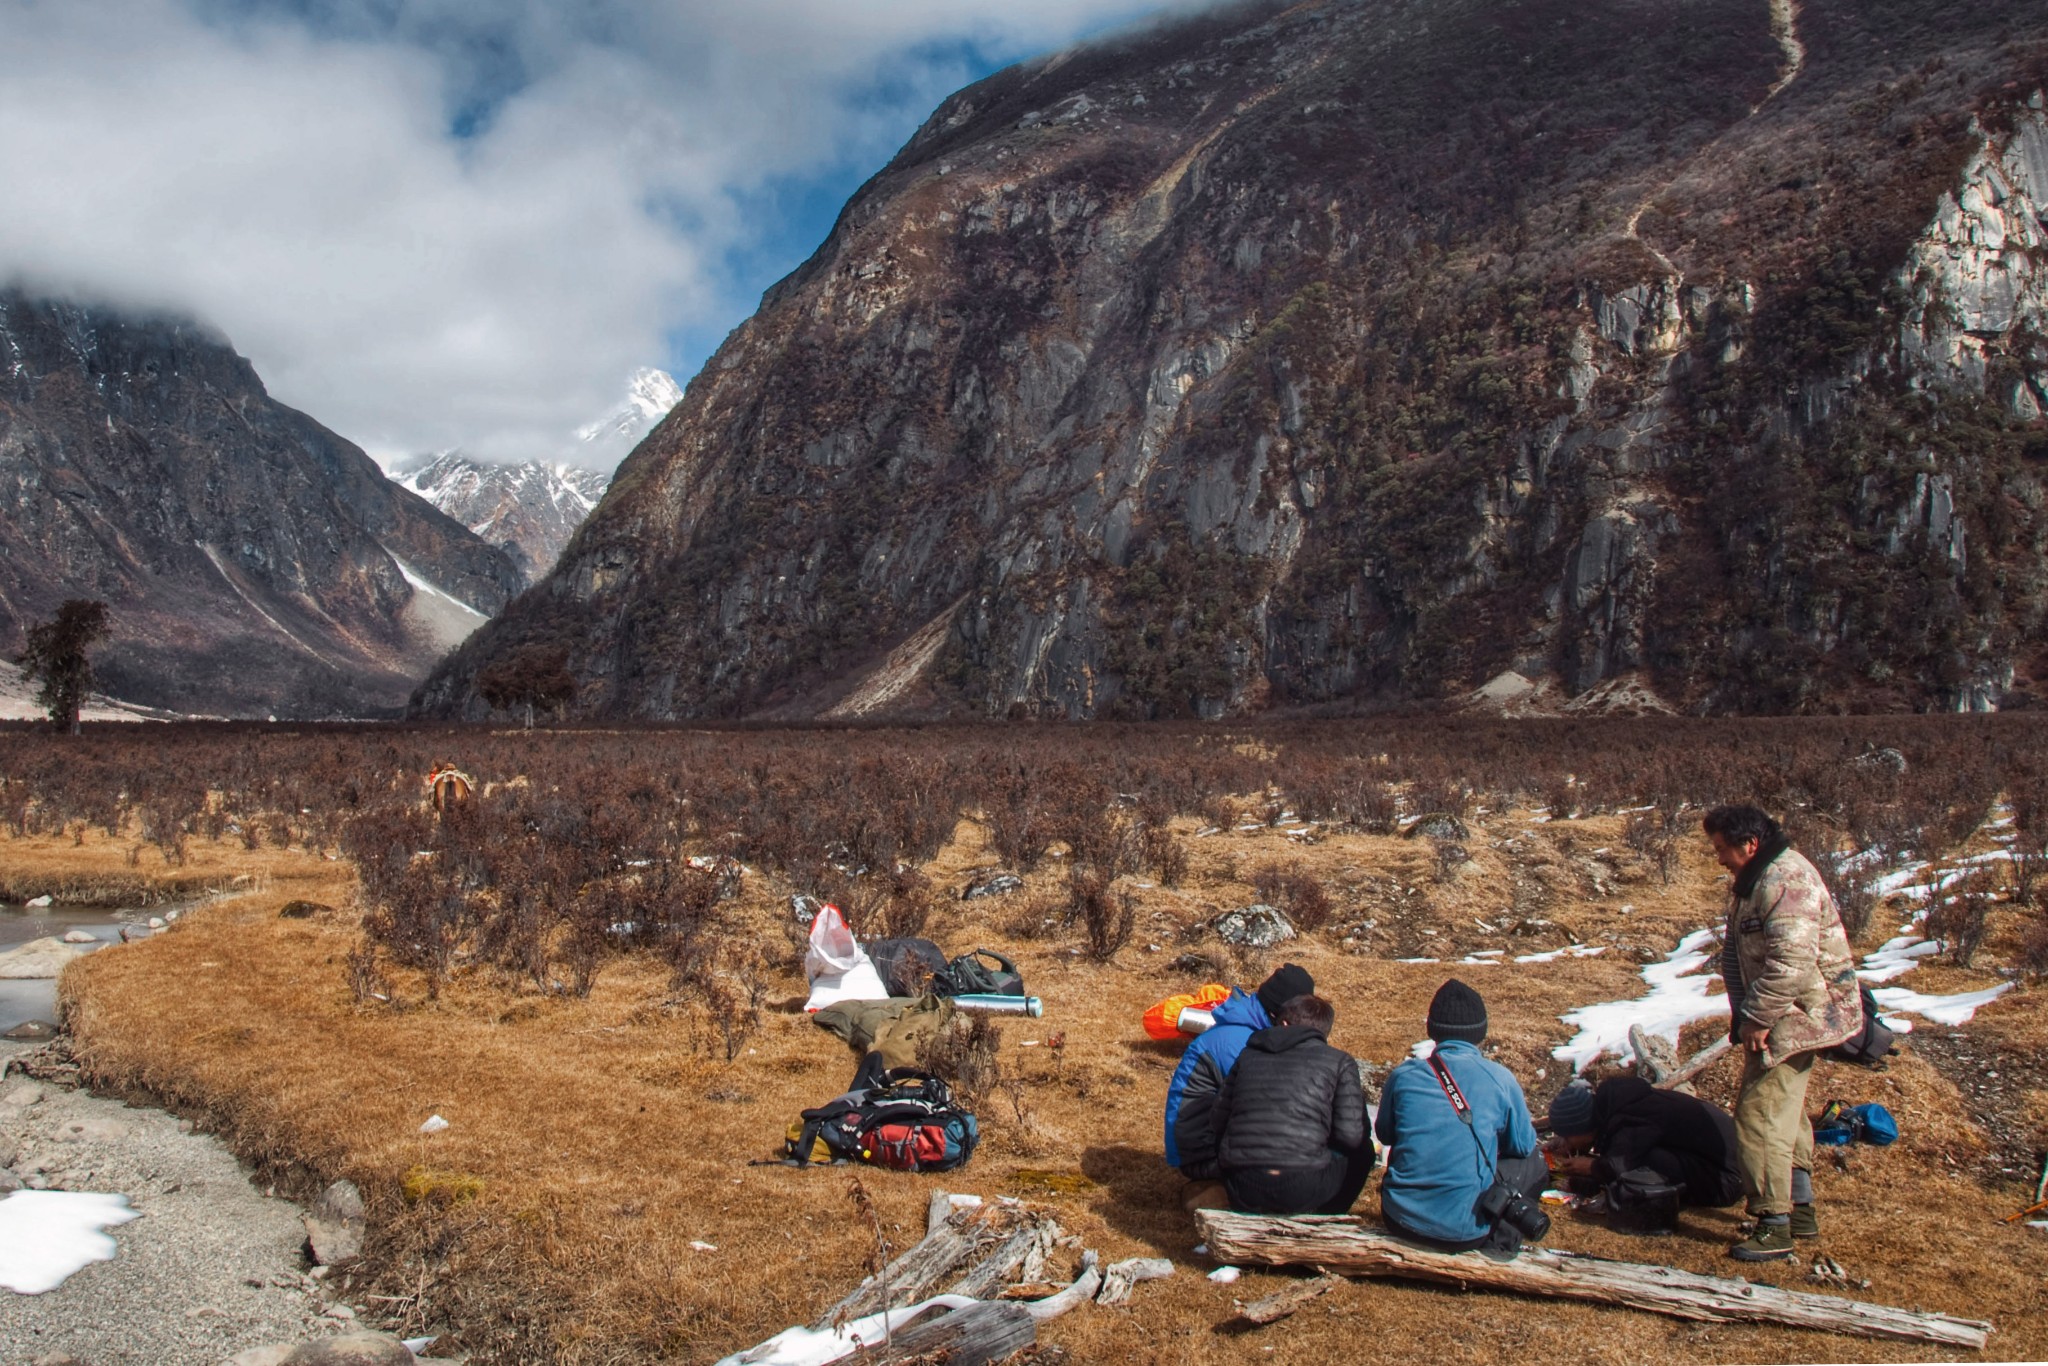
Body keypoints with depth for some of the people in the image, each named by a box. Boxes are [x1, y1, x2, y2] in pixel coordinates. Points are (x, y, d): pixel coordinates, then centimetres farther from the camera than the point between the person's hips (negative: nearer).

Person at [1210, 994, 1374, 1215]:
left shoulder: (1249, 1054, 16)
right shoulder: (1340, 1062, 8)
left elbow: (1216, 1120, 17)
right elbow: (1350, 1136, 2)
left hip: (1241, 1189, 3)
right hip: (1301, 1189, -3)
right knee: (1362, 1149, 25)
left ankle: (1252, 1214, 23)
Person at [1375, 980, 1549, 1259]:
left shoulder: (1404, 1074, -2)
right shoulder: (1500, 1079, -6)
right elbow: (1523, 1145, 8)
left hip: (1402, 1220, 2)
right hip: (1465, 1230, -2)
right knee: (1532, 1165, 21)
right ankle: (1502, 1233, 8)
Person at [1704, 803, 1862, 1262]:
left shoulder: (1787, 881, -24)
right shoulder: (1752, 881, 11)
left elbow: (1790, 963, -31)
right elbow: (1735, 953, 15)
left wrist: (1756, 1018, -23)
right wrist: (1742, 1013, 5)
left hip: (1797, 1015, -11)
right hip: (1778, 1016, 11)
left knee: (1760, 1114, -10)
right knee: (1785, 1111, 20)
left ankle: (1775, 1225, -2)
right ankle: (1800, 1208, 33)